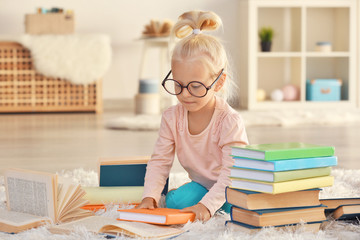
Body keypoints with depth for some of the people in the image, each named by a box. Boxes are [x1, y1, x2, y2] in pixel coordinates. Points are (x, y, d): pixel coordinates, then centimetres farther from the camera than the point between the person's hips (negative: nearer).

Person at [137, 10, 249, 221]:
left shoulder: (230, 121, -25)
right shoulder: (172, 117, -9)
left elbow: (231, 172, -29)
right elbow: (160, 161, -6)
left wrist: (207, 205, -42)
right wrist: (150, 196, -23)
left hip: (230, 188, -4)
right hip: (201, 185, 4)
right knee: (175, 201, -23)